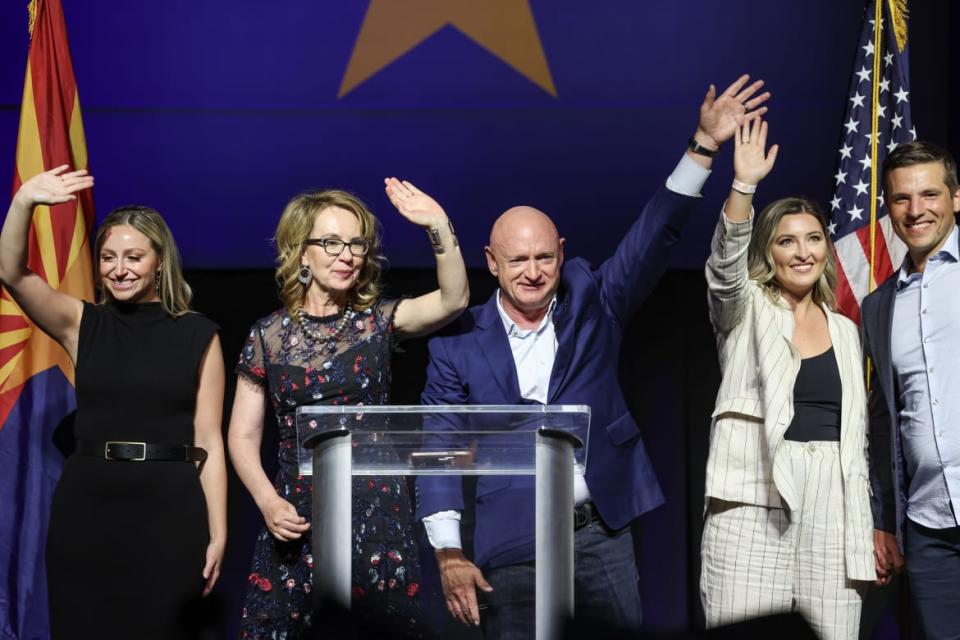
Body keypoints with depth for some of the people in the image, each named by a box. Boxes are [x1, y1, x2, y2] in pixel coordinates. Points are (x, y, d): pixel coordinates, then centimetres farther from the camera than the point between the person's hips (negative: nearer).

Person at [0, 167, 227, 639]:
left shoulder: (198, 335, 2)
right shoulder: (83, 324, 6)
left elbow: (208, 442, 0)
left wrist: (217, 533, -5)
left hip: (169, 511, -2)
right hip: (86, 508, 2)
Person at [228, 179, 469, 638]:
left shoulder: (379, 321, 3)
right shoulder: (268, 336, 3)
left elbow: (453, 300, -14)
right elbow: (243, 435, 5)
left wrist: (440, 229, -27)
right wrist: (268, 503, -10)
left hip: (378, 512, 0)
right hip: (297, 518, 0)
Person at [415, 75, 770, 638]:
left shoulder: (593, 302, 5)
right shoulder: (458, 342, 1)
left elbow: (653, 238, -3)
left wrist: (704, 147, -14)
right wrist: (449, 555, -5)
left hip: (603, 534, 2)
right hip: (514, 549, -2)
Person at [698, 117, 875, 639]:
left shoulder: (846, 331, 19)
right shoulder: (746, 311, 7)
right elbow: (726, 263, -16)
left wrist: (867, 524, 15)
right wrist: (743, 186, -30)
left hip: (831, 500, 4)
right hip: (754, 496, -4)